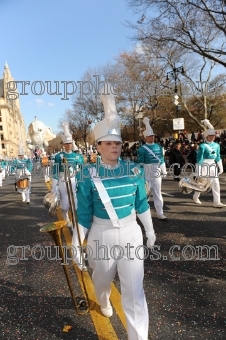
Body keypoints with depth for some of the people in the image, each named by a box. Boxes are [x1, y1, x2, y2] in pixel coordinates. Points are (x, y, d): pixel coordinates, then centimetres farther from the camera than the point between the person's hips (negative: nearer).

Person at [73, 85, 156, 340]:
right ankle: (104, 303, 61)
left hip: (131, 233, 1)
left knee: (134, 290, 2)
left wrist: (150, 232, 12)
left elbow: (142, 204, 4)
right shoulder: (88, 175, -14)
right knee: (102, 280, 25)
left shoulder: (134, 171, -7)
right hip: (101, 235, 0)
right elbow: (84, 213, -7)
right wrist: (77, 245, -2)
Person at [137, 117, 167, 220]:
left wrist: (164, 172, 10)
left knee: (158, 193, 9)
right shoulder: (142, 149, -7)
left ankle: (160, 213, 16)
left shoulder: (159, 147, 8)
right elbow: (141, 163, -10)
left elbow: (162, 160, 12)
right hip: (146, 174, -4)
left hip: (157, 174, 5)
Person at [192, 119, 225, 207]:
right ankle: (195, 197, 30)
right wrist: (198, 172, -16)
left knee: (216, 184, 1)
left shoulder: (217, 145, 7)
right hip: (204, 166, -6)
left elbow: (218, 157, 16)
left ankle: (217, 202, 5)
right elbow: (199, 159, -14)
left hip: (213, 166, 6)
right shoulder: (203, 146, -13)